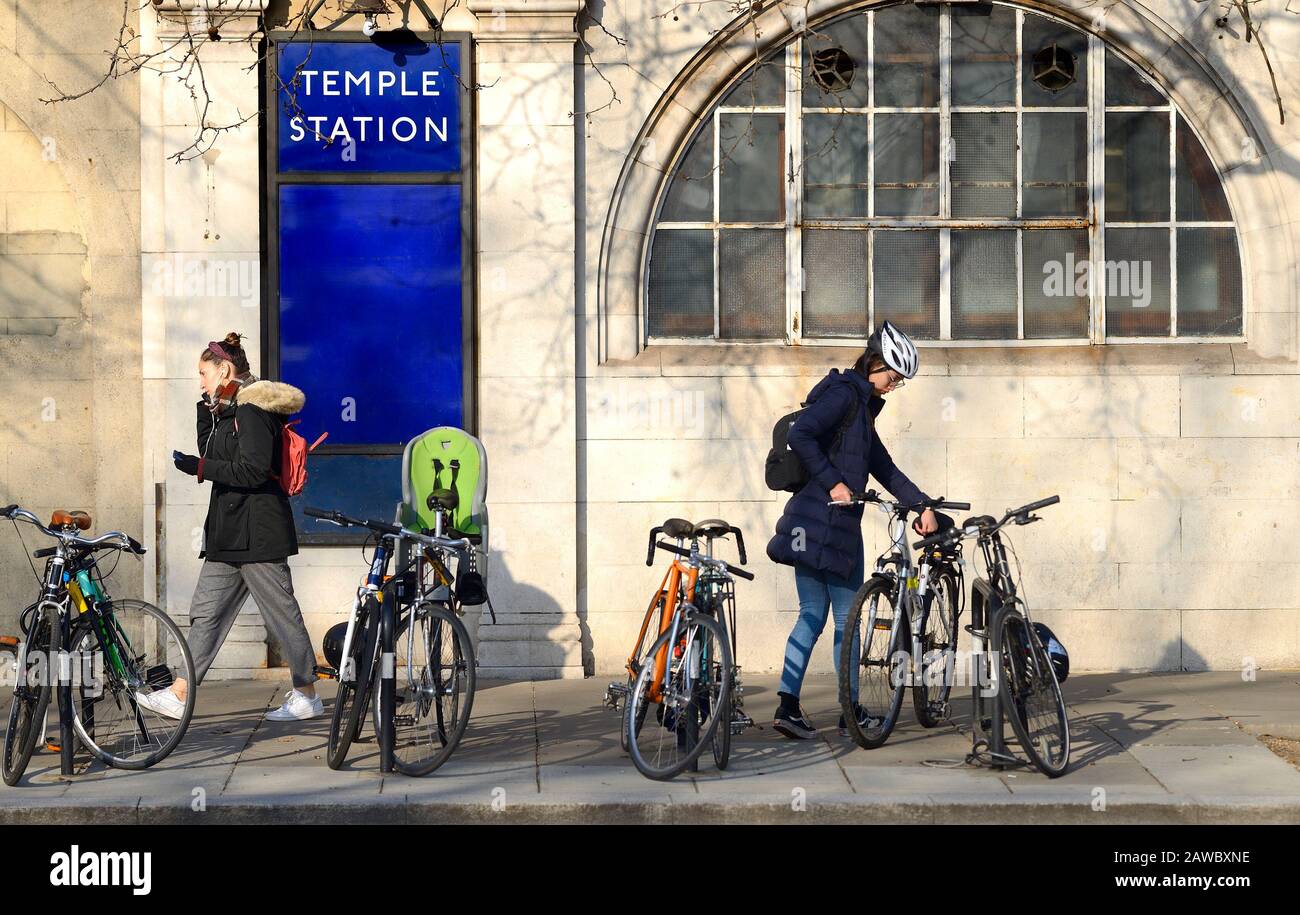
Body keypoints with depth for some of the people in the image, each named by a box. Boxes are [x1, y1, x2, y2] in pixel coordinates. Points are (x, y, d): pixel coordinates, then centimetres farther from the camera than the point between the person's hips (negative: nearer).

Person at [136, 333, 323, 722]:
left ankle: (307, 695, 7)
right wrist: (207, 411, 8)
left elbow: (253, 470, -22)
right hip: (230, 532, 10)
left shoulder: (253, 410, -14)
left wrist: (198, 467, -18)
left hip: (258, 531, -10)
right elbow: (213, 456, 17)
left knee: (281, 613, -2)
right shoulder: (230, 412, 17)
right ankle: (178, 695, 9)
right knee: (206, 612, 7)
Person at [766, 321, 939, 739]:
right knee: (847, 618, 1)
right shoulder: (844, 393, -8)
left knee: (812, 616, 9)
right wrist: (833, 482, -20)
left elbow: (885, 469, 22)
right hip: (828, 520, -9)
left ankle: (787, 706, 5)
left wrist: (922, 504, 13)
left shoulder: (861, 406, 22)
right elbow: (800, 435, -22)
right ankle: (852, 712, 9)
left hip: (813, 522, 9)